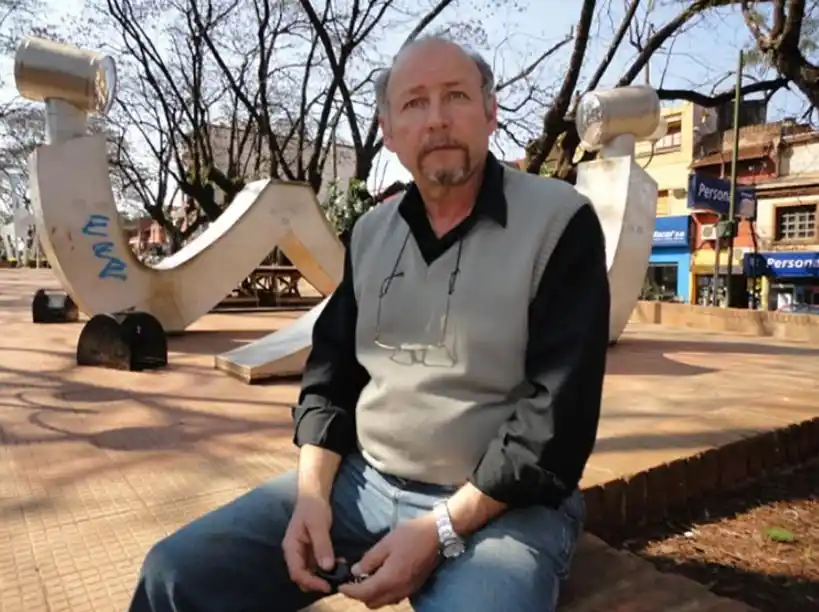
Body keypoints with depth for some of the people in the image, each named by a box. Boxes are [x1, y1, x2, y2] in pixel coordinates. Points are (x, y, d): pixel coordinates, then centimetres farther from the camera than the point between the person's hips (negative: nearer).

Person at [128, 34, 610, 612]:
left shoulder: (559, 221, -10)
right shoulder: (372, 231, 7)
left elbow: (558, 415, -14)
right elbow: (331, 371, 10)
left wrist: (440, 529, -17)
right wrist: (312, 494, -4)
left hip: (500, 507, -3)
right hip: (361, 482, 5)